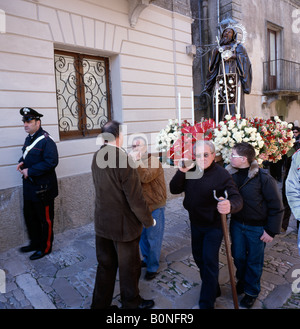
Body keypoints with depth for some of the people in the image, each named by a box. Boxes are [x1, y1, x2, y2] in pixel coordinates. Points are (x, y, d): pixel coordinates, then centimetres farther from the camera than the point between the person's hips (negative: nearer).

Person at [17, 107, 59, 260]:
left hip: (43, 188, -9)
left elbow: (51, 162, -26)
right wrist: (21, 162, 1)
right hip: (29, 187, 9)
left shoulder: (46, 140, -18)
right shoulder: (29, 138, 9)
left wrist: (30, 171, -22)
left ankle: (45, 247, 24)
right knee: (29, 216, 21)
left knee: (45, 219, 7)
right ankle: (35, 243, 39)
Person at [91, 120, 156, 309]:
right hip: (123, 225, -6)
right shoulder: (124, 160, -26)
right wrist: (149, 221, -9)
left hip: (102, 222, 7)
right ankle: (131, 303, 39)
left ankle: (100, 303, 39)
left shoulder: (97, 157, -3)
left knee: (105, 265, 22)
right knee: (129, 267, 17)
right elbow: (136, 199, -22)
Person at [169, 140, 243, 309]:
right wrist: (181, 172, -23)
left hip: (213, 226, -6)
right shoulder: (191, 171, -4)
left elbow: (237, 198, -28)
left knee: (209, 261, -2)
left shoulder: (222, 174, -21)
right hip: (196, 223, 6)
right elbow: (174, 189, -7)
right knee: (199, 257, 20)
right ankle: (213, 289, 45)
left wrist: (230, 205, -51)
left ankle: (207, 302, 17)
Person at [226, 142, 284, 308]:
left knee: (254, 261, 13)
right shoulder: (230, 174, -7)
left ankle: (251, 291, 37)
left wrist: (271, 231, -12)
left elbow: (276, 206, -13)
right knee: (238, 256, 18)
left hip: (257, 227, -4)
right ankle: (242, 279, 47)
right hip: (237, 223, 4)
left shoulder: (263, 178, -20)